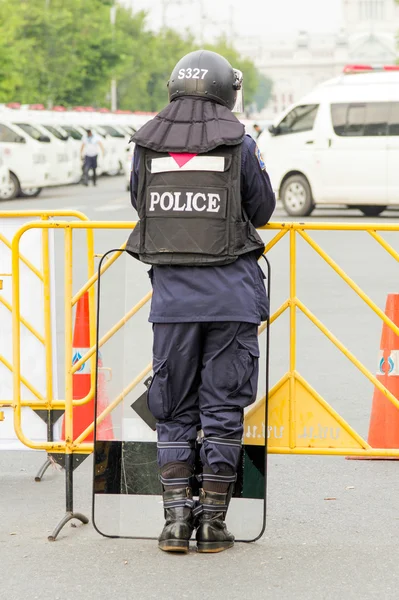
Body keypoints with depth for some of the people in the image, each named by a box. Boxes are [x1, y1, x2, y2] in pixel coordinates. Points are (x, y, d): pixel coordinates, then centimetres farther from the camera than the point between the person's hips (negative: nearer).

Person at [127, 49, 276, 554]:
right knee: (223, 409, 5)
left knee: (174, 413, 11)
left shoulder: (147, 145, 3)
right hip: (230, 291, -2)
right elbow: (262, 211, 6)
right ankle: (212, 522, 6)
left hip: (171, 292, 2)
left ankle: (175, 518, 6)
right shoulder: (238, 144, -4)